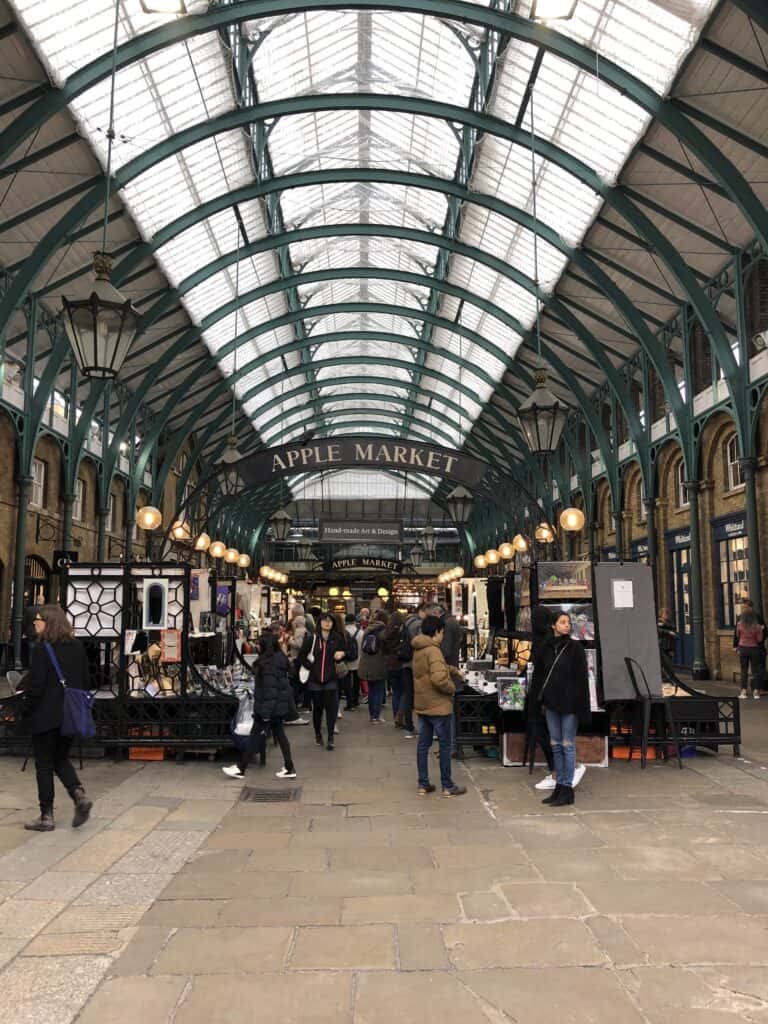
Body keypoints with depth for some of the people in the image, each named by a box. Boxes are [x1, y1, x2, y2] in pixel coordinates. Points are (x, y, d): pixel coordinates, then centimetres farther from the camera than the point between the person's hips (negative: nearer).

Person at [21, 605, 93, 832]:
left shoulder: (41, 649, -15)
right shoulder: (77, 647, 5)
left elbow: (35, 686, -16)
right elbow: (86, 680, 9)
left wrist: (26, 712, -3)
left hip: (46, 717, -6)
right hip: (71, 717, 6)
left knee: (44, 765, 6)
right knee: (61, 759, 20)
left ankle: (46, 817, 11)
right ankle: (79, 795, 0)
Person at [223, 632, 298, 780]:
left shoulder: (268, 664, -21)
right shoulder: (279, 659, 9)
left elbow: (269, 689, -24)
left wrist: (265, 711, -23)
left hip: (270, 707, -9)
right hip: (279, 706, 9)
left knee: (255, 737, 0)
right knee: (280, 735, 13)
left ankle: (240, 769, 10)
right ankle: (289, 768, 16)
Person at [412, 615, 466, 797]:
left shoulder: (418, 650, 8)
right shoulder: (433, 650, -21)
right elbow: (439, 678, -31)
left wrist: (452, 670, 13)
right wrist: (452, 688, -14)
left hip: (421, 705, 8)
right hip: (438, 705, -8)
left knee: (423, 744, 12)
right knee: (445, 746, 4)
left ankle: (423, 785, 18)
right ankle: (447, 786, 12)